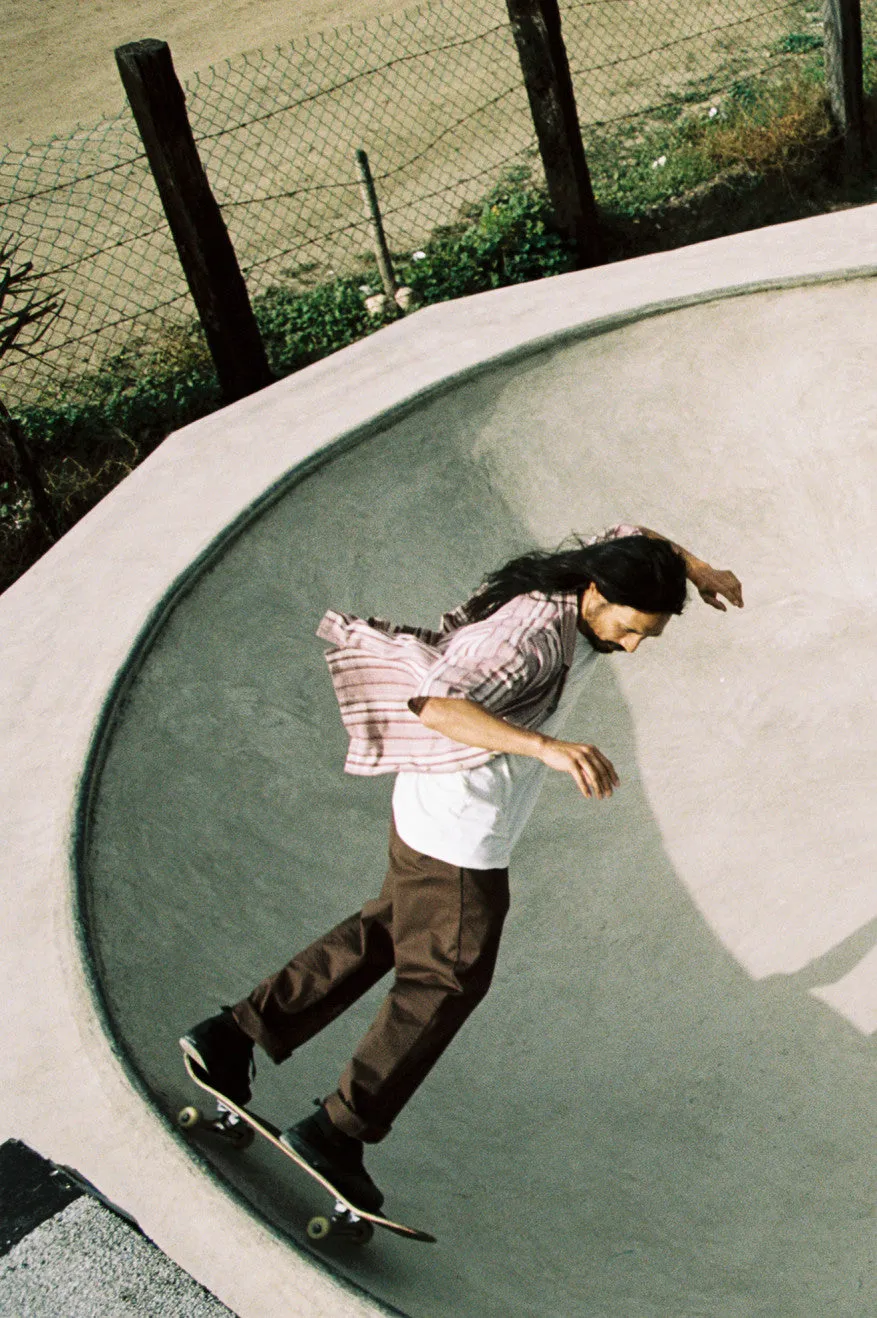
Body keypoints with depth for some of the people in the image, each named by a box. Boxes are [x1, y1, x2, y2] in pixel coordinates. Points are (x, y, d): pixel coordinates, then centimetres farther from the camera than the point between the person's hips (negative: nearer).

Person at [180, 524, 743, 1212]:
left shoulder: (592, 581, -4)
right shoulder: (534, 634, -32)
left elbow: (630, 534, 20)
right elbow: (438, 705, -45)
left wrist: (695, 569, 9)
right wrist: (546, 747, -56)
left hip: (437, 807, 10)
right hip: (461, 833, -10)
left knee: (388, 930, 24)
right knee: (446, 979, 4)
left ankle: (233, 1034, 30)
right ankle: (337, 1134, 14)